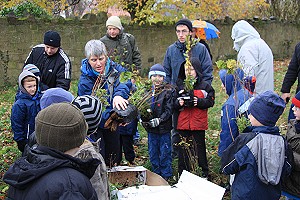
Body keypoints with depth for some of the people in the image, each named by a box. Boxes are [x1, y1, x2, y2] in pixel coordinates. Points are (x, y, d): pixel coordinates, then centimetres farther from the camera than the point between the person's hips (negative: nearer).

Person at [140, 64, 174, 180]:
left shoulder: (168, 91, -7)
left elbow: (169, 110, -12)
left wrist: (159, 120, -23)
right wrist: (143, 118, -6)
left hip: (164, 128, -5)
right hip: (151, 128, 5)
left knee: (165, 153, 4)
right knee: (153, 153, 14)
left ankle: (166, 175, 16)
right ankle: (156, 175, 28)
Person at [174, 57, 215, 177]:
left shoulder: (205, 86, 1)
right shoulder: (180, 85, 8)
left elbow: (210, 101, -3)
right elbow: (174, 105, 9)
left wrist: (198, 101, -18)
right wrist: (179, 103, -12)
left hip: (198, 123, -2)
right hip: (183, 123, 2)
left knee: (199, 148, 6)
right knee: (183, 148, 6)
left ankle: (203, 172, 18)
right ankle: (183, 174, 15)